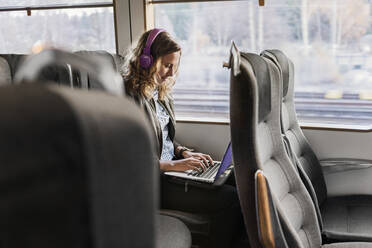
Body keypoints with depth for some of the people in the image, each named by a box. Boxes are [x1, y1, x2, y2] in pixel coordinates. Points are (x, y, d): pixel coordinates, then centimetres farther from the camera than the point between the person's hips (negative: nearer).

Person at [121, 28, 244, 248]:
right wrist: (173, 165, -19)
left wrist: (184, 152, 4)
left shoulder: (159, 92, 13)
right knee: (229, 199, -19)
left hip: (169, 168, 9)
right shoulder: (130, 97, -16)